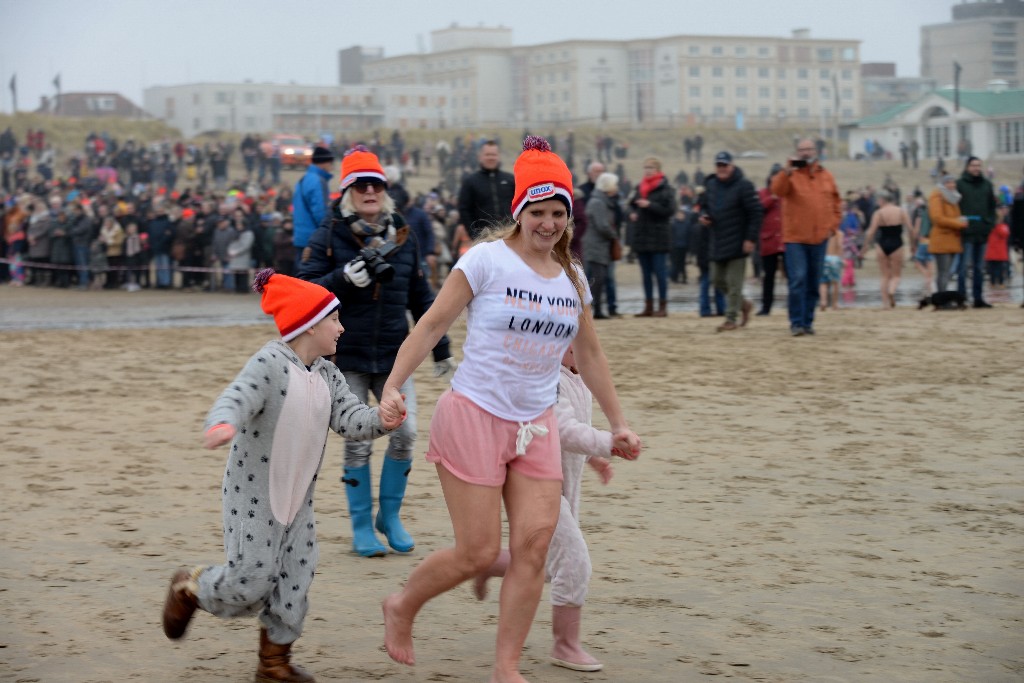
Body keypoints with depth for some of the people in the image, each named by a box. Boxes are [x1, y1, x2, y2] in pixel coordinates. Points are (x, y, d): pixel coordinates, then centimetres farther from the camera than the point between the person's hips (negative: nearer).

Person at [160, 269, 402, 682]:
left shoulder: (327, 375, 6)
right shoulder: (270, 364, -18)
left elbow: (349, 417, -4)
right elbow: (236, 398, -33)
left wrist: (379, 420, -27)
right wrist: (223, 423, -57)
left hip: (297, 497, 7)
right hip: (254, 494, -7)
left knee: (296, 579, 4)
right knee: (251, 580, -7)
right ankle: (189, 588, 22)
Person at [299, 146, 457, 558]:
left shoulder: (403, 236, 8)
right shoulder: (328, 236, -3)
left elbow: (421, 297, 15)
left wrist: (440, 350, 17)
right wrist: (345, 278, -25)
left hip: (393, 355, 3)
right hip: (347, 357, -3)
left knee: (405, 433, -6)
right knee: (357, 443, 0)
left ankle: (390, 516, 14)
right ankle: (362, 527, 14)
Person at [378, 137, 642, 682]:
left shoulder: (572, 278, 9)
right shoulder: (487, 260, -8)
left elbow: (589, 355, 20)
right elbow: (433, 324, -7)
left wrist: (618, 423, 22)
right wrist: (392, 386, -16)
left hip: (536, 426, 5)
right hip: (473, 416, -5)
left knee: (534, 545, -5)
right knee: (478, 552, -5)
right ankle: (401, 607, 23)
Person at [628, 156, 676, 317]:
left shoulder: (665, 189, -6)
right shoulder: (640, 188, 14)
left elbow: (669, 210, -15)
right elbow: (632, 205, 27)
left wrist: (649, 205, -20)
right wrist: (633, 213, 5)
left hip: (658, 236, -7)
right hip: (641, 236, 7)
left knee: (660, 272, -5)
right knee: (646, 273, 9)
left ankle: (663, 306, 0)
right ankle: (648, 306, 14)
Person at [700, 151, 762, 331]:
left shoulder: (743, 186, -10)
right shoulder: (710, 185, 9)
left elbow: (756, 212, -12)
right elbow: (705, 206, 24)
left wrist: (751, 239, -16)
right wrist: (704, 215, -1)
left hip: (737, 243, -7)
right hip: (717, 242, 7)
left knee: (734, 282, -5)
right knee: (718, 279, 12)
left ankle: (731, 319, 2)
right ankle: (743, 304, 31)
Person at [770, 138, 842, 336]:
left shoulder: (826, 176, 10)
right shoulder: (791, 174, -2)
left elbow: (836, 202, 16)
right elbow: (777, 190, -20)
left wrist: (833, 225, 5)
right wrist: (786, 172, -32)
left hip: (819, 238, 4)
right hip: (795, 238, -4)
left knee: (814, 283, 8)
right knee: (797, 279, -11)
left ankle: (808, 321, 17)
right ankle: (796, 322, -6)